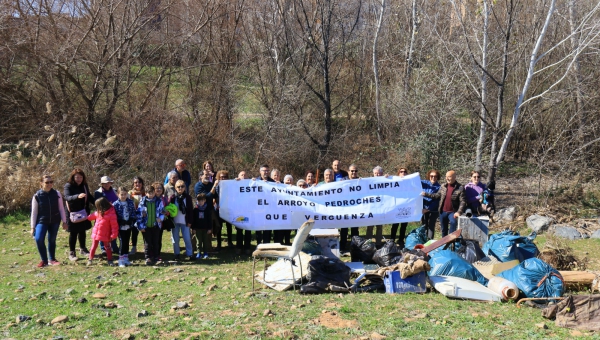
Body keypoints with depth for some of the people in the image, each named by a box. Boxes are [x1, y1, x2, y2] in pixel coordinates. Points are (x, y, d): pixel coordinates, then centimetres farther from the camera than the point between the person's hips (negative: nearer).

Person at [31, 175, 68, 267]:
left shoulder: (57, 194, -5)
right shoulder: (37, 196, -9)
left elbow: (61, 208, 3)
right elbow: (34, 212, -4)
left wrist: (64, 221, 2)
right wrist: (32, 227, -4)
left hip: (55, 221, 2)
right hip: (42, 221, -2)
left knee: (52, 240, 10)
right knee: (39, 239, -16)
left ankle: (51, 259, 27)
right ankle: (44, 260, 2)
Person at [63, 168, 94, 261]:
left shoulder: (84, 185, 4)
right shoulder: (68, 186, -12)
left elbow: (89, 197, 18)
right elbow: (67, 197, -28)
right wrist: (78, 196, -46)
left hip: (83, 213, 5)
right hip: (73, 213, -5)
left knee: (82, 231, 15)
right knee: (73, 233, 1)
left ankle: (83, 249, 31)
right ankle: (71, 253, 11)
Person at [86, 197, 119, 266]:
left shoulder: (111, 214, -21)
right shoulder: (98, 212, -1)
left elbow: (114, 226, -18)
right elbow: (92, 216, 21)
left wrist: (113, 235, -17)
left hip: (105, 235, -5)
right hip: (96, 233, 5)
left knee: (108, 247, 9)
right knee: (94, 246, 12)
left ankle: (110, 260, 17)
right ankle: (90, 259, 21)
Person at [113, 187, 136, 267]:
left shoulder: (130, 202, 4)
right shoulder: (115, 204, -8)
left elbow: (133, 212, 7)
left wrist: (132, 220, -7)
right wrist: (120, 222, -18)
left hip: (128, 226, 4)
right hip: (120, 227, -4)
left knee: (127, 242, 12)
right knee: (122, 242, -7)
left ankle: (126, 258, 22)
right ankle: (121, 260, 1)